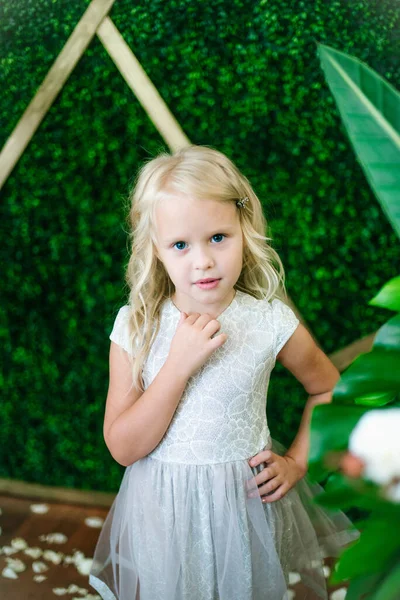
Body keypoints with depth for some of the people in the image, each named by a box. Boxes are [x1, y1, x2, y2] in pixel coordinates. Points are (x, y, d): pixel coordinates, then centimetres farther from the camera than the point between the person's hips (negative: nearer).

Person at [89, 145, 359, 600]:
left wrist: (298, 460, -4)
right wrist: (179, 365, -26)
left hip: (248, 502, 0)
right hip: (164, 511, 0)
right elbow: (123, 448, -17)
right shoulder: (135, 328, -14)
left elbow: (328, 388, 5)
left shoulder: (271, 323, -14)